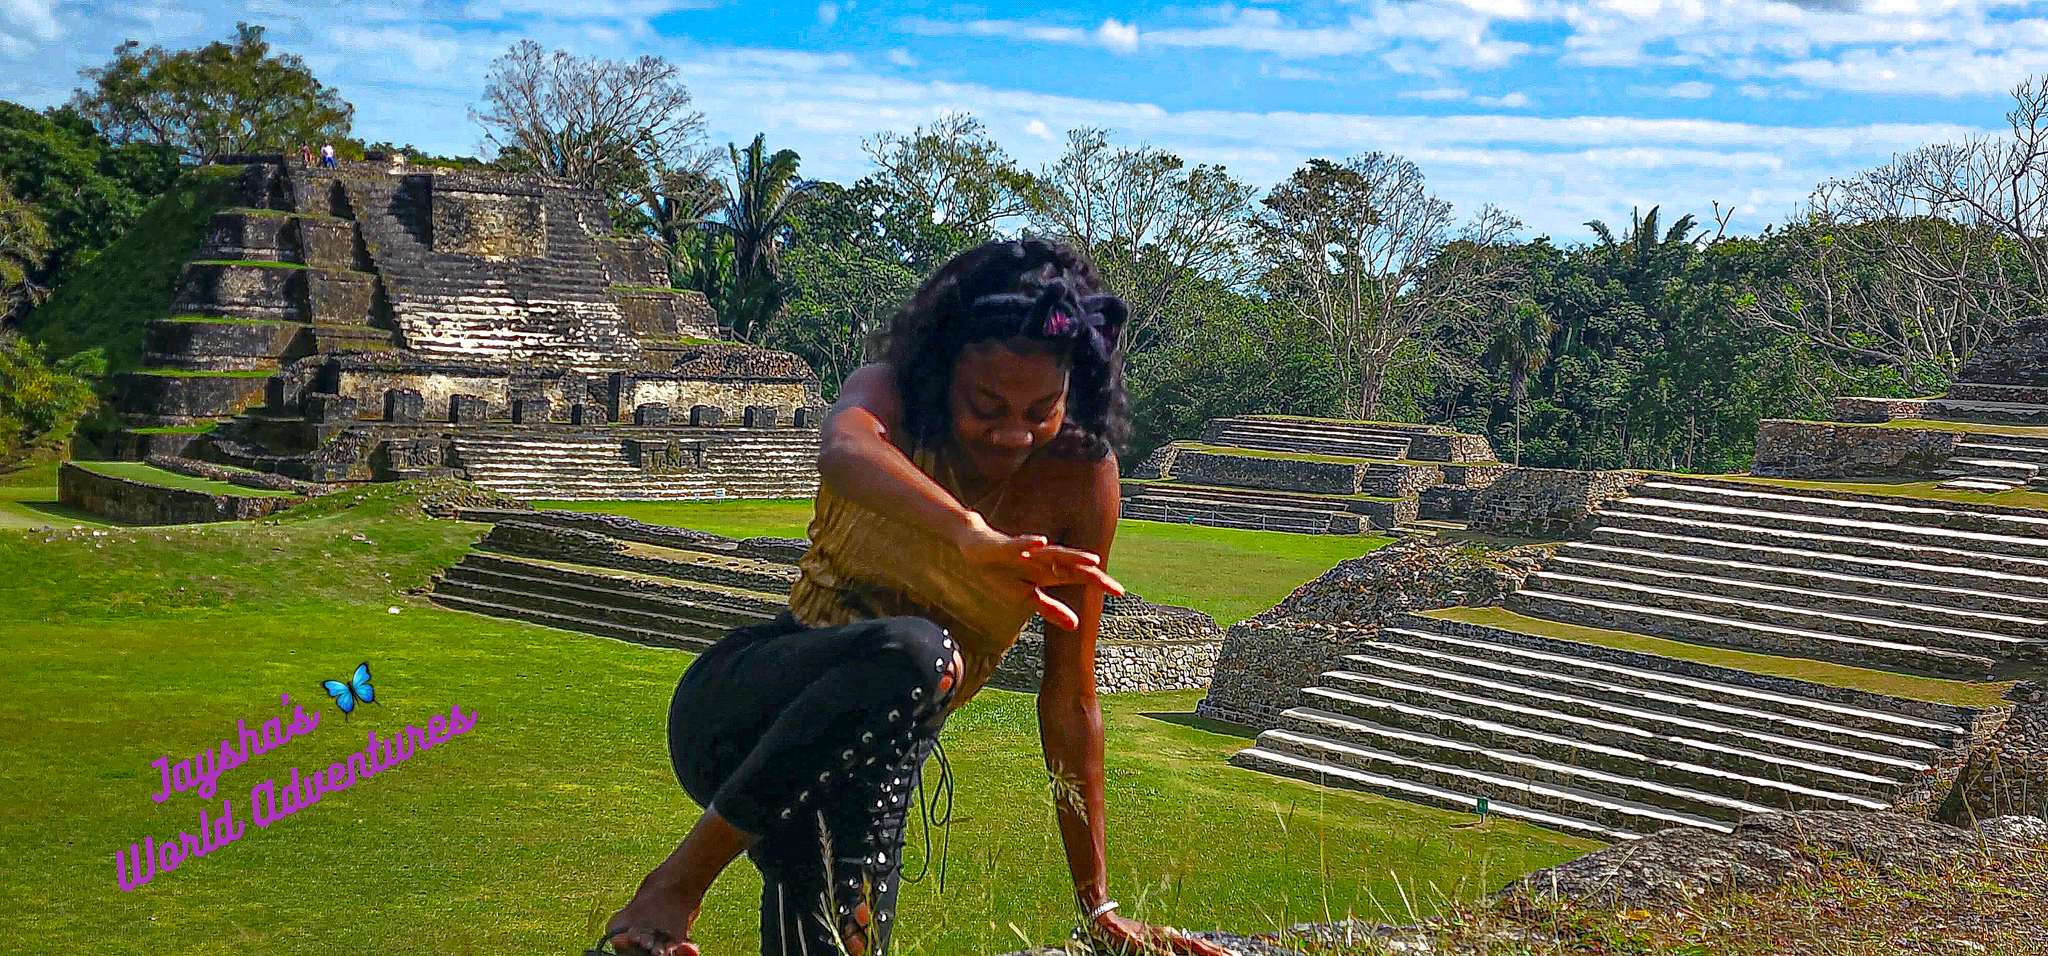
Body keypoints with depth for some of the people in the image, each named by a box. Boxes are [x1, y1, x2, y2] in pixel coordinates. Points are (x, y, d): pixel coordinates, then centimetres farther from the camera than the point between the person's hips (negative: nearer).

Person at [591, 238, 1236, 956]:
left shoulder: (1080, 475, -8)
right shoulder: (888, 397, -13)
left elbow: (1069, 701, -6)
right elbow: (844, 453, -41)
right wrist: (972, 538, -61)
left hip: (876, 751, 3)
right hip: (741, 709, -3)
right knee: (914, 651, -34)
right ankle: (680, 882, -17)